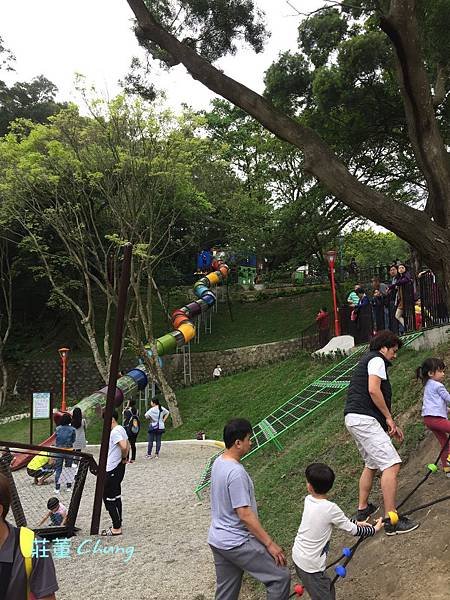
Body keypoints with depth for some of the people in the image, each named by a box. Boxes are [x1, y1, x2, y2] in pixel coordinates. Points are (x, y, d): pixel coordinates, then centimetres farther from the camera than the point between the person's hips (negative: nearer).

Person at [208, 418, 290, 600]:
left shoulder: (218, 462, 4)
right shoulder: (236, 472, -26)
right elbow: (245, 515, -25)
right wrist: (270, 544, -17)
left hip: (217, 540, 9)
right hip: (237, 543, -9)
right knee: (280, 577, 0)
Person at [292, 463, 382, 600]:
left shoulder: (308, 500, -3)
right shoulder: (330, 508, -22)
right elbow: (352, 530, -8)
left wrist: (356, 522, 14)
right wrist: (374, 529, 7)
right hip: (310, 565, -6)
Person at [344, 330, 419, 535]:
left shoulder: (367, 360, 28)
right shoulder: (377, 360, -3)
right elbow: (373, 390, -18)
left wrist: (391, 425, 24)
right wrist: (389, 417, -8)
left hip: (354, 419, 11)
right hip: (364, 419, -11)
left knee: (371, 464, 23)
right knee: (391, 465, -12)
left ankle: (363, 509, 32)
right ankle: (391, 521, -12)